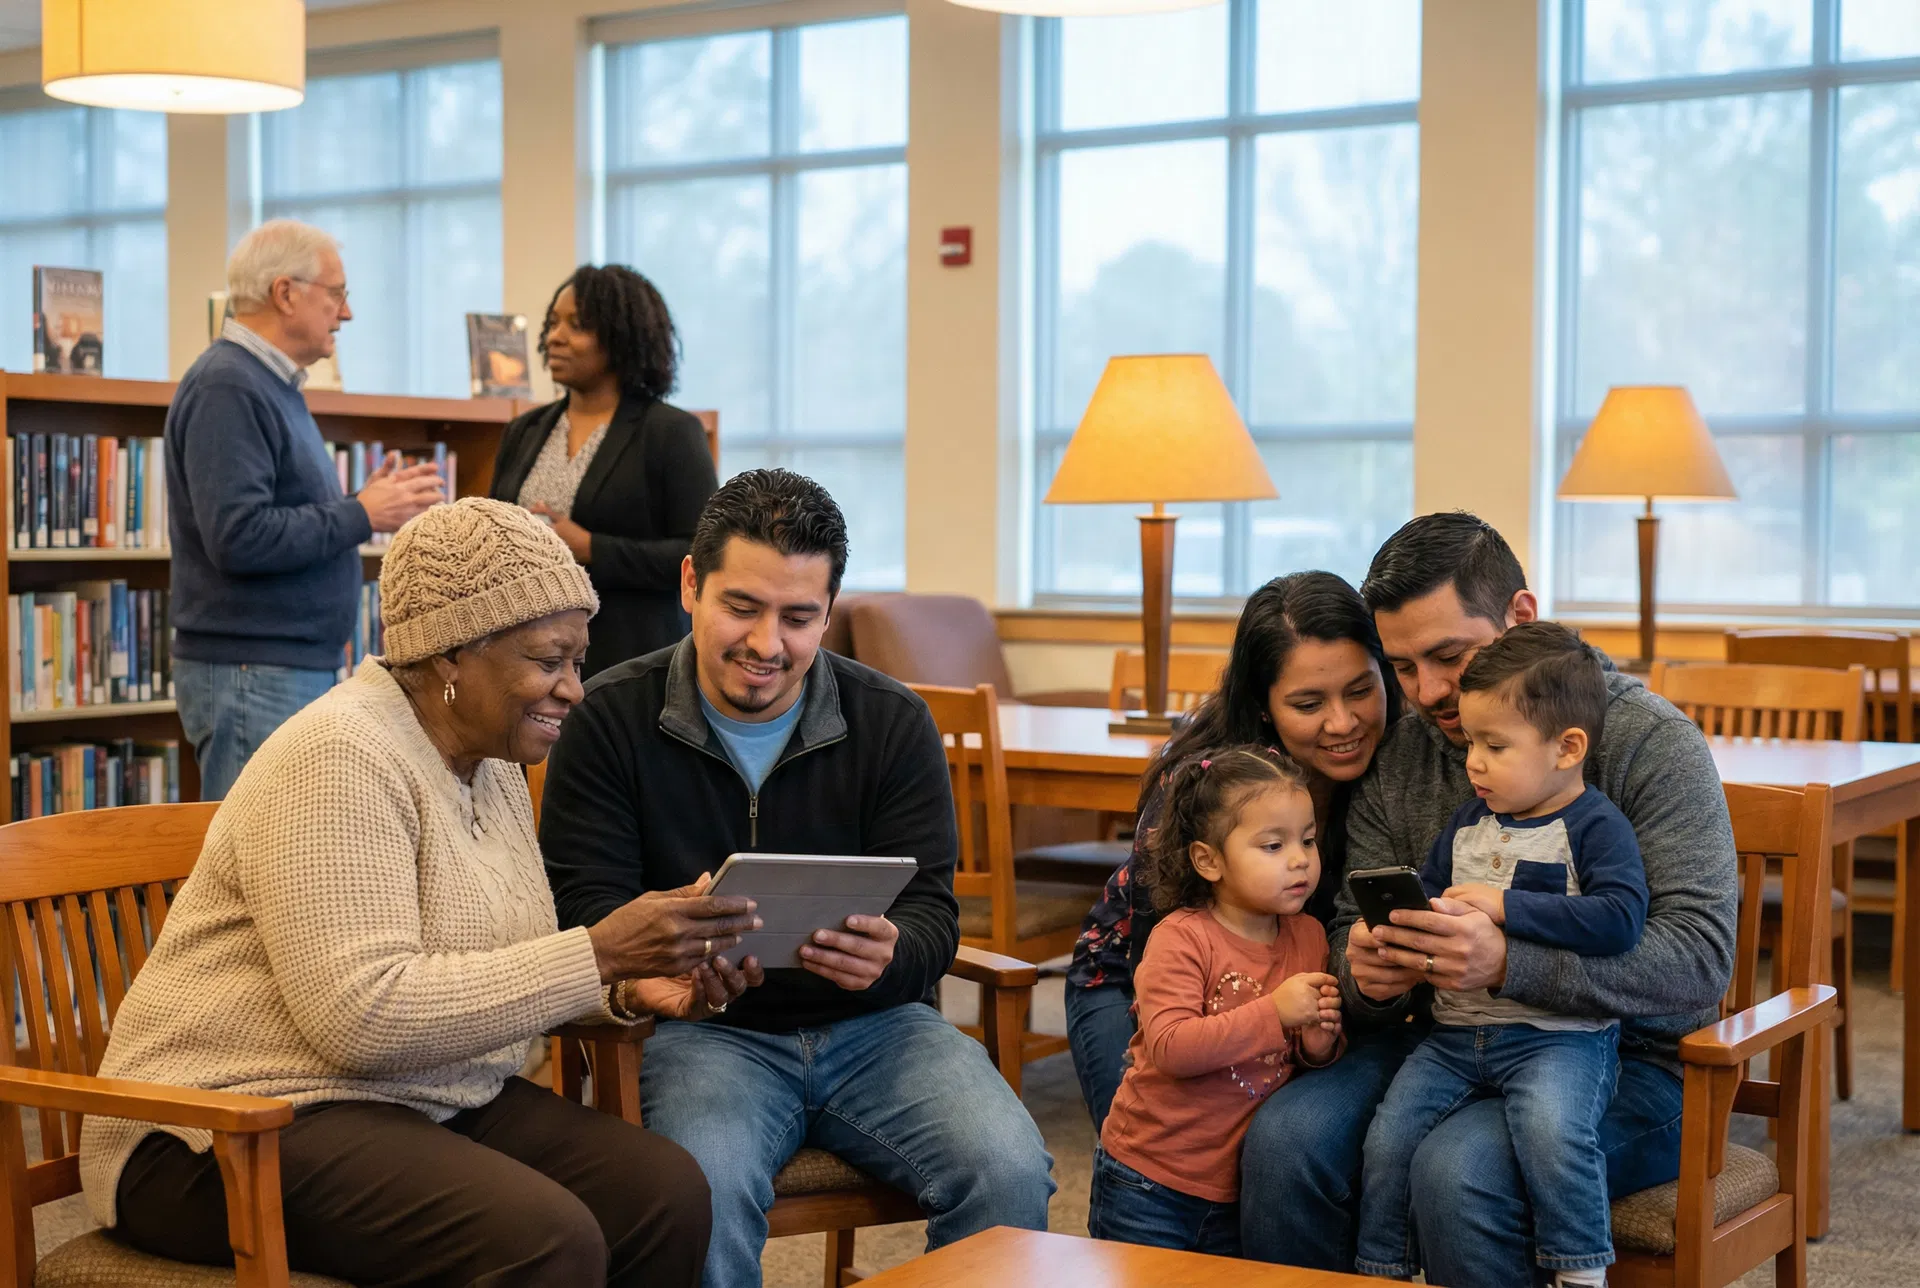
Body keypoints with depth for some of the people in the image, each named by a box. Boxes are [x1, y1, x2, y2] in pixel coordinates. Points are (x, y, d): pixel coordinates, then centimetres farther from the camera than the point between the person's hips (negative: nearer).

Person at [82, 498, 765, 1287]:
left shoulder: (492, 765, 10)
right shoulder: (338, 758, -18)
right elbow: (364, 1015, -27)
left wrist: (628, 992, -5)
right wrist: (598, 954, -26)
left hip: (429, 1102, 9)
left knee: (668, 1194, -13)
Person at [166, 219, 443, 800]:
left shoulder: (272, 384, 18)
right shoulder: (226, 389, -14)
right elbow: (239, 537, -24)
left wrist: (363, 505, 8)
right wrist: (361, 516, -16)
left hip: (296, 669, 11)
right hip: (251, 674, -10)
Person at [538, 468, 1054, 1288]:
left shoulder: (893, 722, 3)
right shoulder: (611, 720, -1)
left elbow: (931, 913, -1)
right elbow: (582, 908, -5)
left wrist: (889, 954, -26)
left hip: (872, 1023, 2)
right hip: (703, 1029, -2)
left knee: (1011, 1170, -23)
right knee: (707, 1188, -34)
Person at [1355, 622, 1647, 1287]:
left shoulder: (1595, 827, -6)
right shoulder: (1468, 822, 16)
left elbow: (1619, 919, -21)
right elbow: (1424, 893, 29)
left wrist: (1506, 906, -20)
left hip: (1559, 1036, -6)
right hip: (1454, 1031, 6)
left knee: (1551, 1131, -33)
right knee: (1388, 1137, -11)